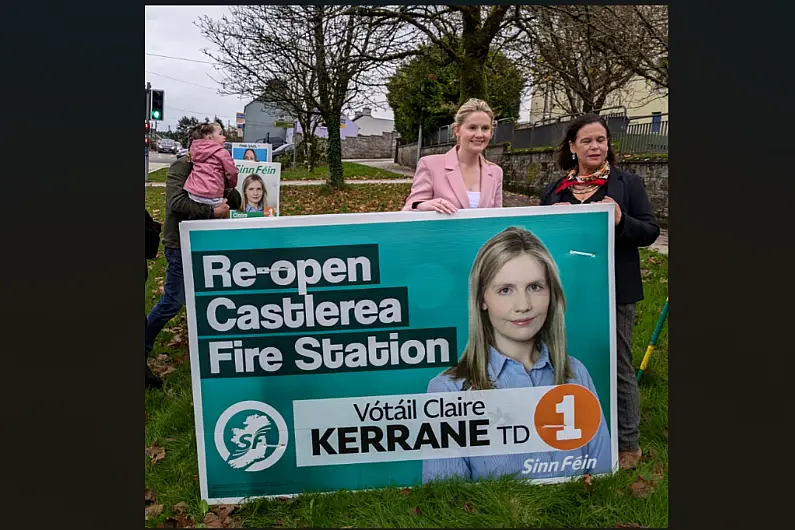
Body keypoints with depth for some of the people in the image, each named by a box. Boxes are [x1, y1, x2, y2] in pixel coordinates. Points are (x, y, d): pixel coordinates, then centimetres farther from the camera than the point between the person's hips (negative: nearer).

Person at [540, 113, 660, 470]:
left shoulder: (627, 183, -1)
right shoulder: (554, 190, 8)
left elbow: (651, 232, -3)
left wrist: (621, 220, -23)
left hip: (614, 292, -3)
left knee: (618, 367, 6)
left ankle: (628, 444, 22)